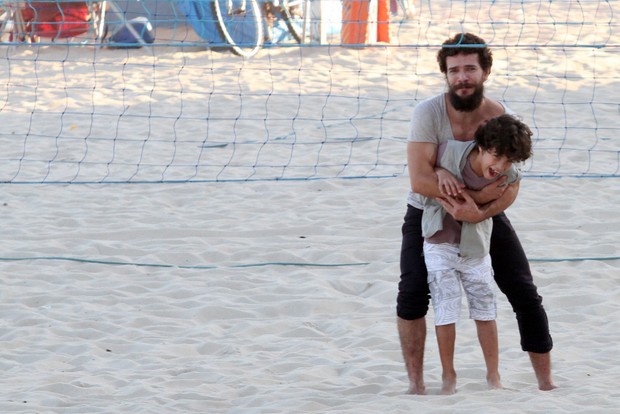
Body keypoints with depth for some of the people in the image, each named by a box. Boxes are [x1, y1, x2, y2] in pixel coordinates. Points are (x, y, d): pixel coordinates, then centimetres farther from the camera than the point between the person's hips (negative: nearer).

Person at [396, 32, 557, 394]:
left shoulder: (502, 119, -20)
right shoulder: (428, 113, -25)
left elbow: (510, 188, -20)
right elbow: (420, 180, -32)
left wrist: (478, 212, -38)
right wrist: (476, 194, -33)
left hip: (487, 213, 2)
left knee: (526, 295, -2)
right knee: (412, 295, -19)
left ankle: (546, 382, 13)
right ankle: (416, 384, -5)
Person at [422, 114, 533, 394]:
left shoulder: (509, 177, -20)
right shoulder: (450, 151, -28)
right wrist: (440, 172, -25)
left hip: (475, 247, 2)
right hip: (439, 243, -2)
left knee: (485, 312, 9)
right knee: (446, 311, -1)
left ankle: (493, 376, 22)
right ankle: (448, 376, 14)